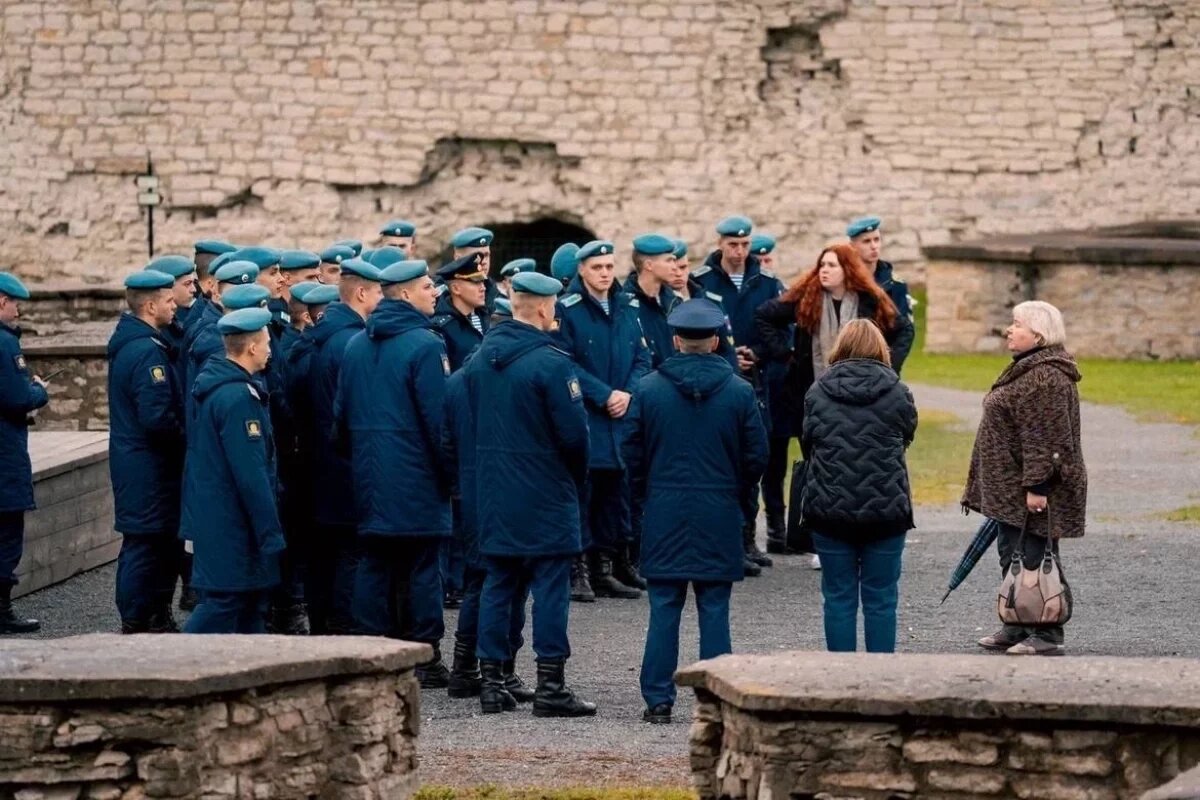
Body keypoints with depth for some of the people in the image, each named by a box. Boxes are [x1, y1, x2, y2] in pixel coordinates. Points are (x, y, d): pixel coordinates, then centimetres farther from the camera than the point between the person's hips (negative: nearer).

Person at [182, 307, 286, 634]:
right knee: (222, 606, -7)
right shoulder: (239, 398, -20)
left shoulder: (212, 383, 11)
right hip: (233, 522, -10)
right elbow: (251, 474, -21)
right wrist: (270, 533, -17)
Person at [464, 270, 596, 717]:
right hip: (545, 494, -6)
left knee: (498, 583, 11)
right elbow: (573, 432, -16)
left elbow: (471, 422, 12)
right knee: (550, 586, -1)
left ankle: (491, 683, 12)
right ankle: (550, 687, -2)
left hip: (494, 491, 6)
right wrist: (578, 479, 2)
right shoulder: (551, 362, -16)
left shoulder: (480, 358, 6)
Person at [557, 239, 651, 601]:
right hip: (583, 417, -6)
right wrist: (604, 395, -15)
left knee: (616, 490, 9)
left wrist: (628, 394, -6)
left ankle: (606, 567, 17)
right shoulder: (568, 309, -6)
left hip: (622, 416, 6)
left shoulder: (627, 308, 12)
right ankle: (574, 571, -2)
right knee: (581, 488, -6)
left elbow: (642, 358, 11)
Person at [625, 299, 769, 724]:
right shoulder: (739, 392, -3)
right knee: (715, 611, 3)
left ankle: (658, 700, 4)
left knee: (663, 610, 4)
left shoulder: (647, 389, -4)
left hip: (664, 516, 0)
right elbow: (756, 455, 1)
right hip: (719, 518, 0)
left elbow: (632, 453, 0)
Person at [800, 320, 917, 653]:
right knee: (880, 598, 6)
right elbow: (907, 437, 8)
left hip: (829, 509, 1)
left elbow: (807, 443, 7)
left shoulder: (818, 392, -1)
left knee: (839, 597, 7)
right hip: (886, 510, -1)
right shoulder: (897, 393, -4)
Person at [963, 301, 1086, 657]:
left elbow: (1044, 439, -25)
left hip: (1034, 494, -11)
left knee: (1033, 559, -7)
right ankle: (1016, 628, 25)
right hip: (1011, 492, 11)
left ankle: (1047, 637, -2)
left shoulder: (1045, 378, -20)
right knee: (1012, 556, 16)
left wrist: (1036, 487, -27)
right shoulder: (1028, 370, 16)